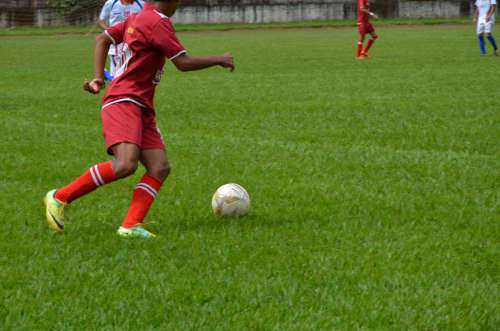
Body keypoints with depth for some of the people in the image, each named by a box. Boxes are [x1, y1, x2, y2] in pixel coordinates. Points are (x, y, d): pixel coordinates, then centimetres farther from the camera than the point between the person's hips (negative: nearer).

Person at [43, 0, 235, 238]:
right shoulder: (158, 22, -10)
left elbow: (102, 39, 22)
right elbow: (183, 63, -10)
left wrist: (98, 77, 13)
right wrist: (219, 60, 3)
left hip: (142, 109, 10)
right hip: (123, 103, -10)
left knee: (160, 167, -7)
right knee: (126, 165, -26)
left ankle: (131, 226, -18)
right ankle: (59, 197, -14)